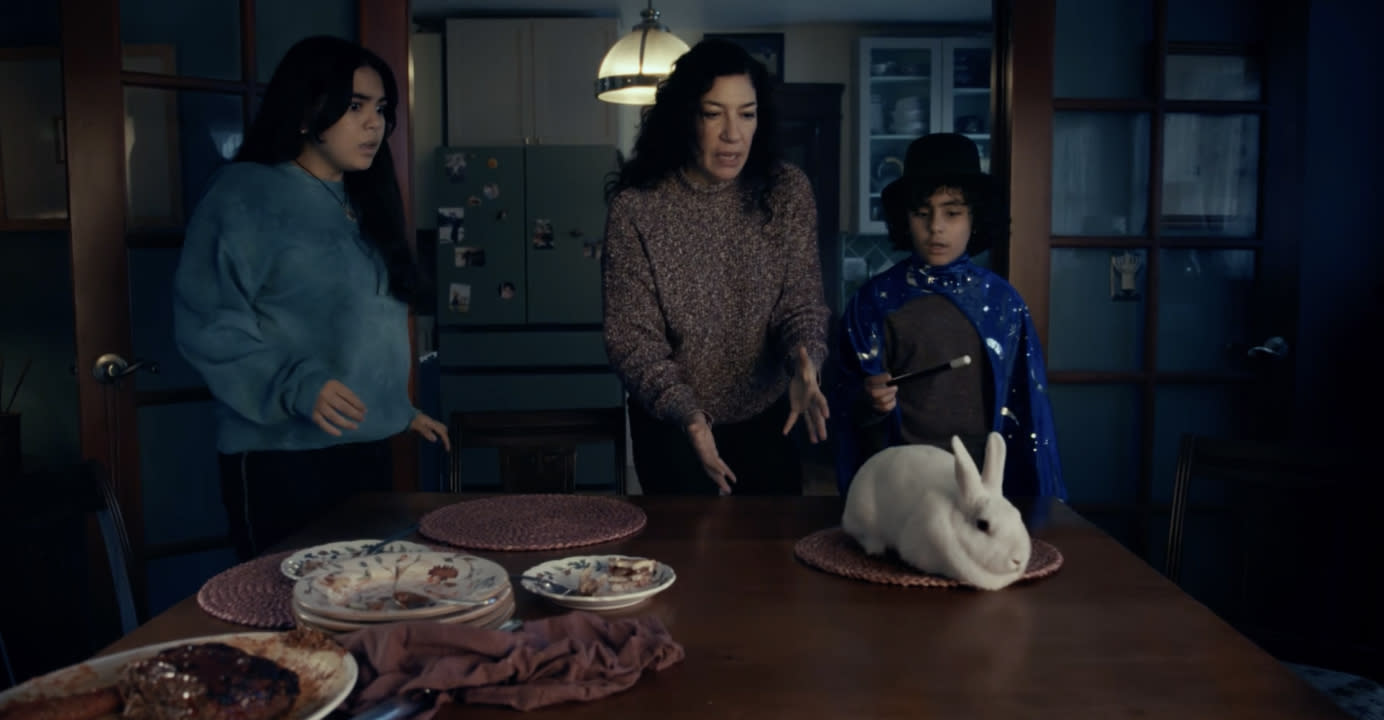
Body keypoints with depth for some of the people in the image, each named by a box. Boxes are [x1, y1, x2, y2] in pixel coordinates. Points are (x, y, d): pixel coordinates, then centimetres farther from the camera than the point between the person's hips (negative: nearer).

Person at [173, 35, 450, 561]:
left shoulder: (363, 204, 15)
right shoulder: (245, 196, -8)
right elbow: (208, 323, -16)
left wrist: (398, 409, 21)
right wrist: (295, 385, -26)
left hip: (367, 447, 7)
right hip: (280, 457, -7)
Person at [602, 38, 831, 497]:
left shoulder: (788, 193, -8)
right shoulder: (635, 207, -17)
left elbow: (801, 301, -8)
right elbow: (631, 337, -16)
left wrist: (803, 361, -31)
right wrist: (687, 413, -32)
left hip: (767, 419, 3)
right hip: (672, 425, -3)